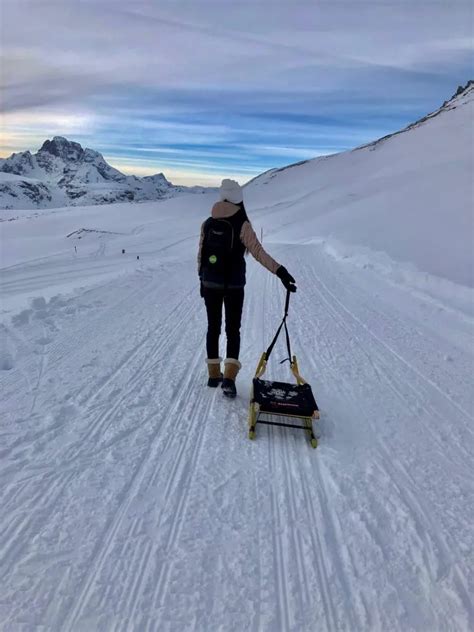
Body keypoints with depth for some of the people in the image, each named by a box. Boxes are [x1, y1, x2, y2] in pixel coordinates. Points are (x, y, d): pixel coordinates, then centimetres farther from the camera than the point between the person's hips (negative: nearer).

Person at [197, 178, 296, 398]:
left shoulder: (207, 224, 3)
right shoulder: (241, 225, -10)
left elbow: (201, 254, 8)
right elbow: (258, 252, -19)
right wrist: (280, 271, -21)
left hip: (210, 283, 4)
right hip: (233, 285, -3)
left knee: (213, 327, 15)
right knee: (233, 330, 6)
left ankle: (214, 374, 23)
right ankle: (229, 377, -5)